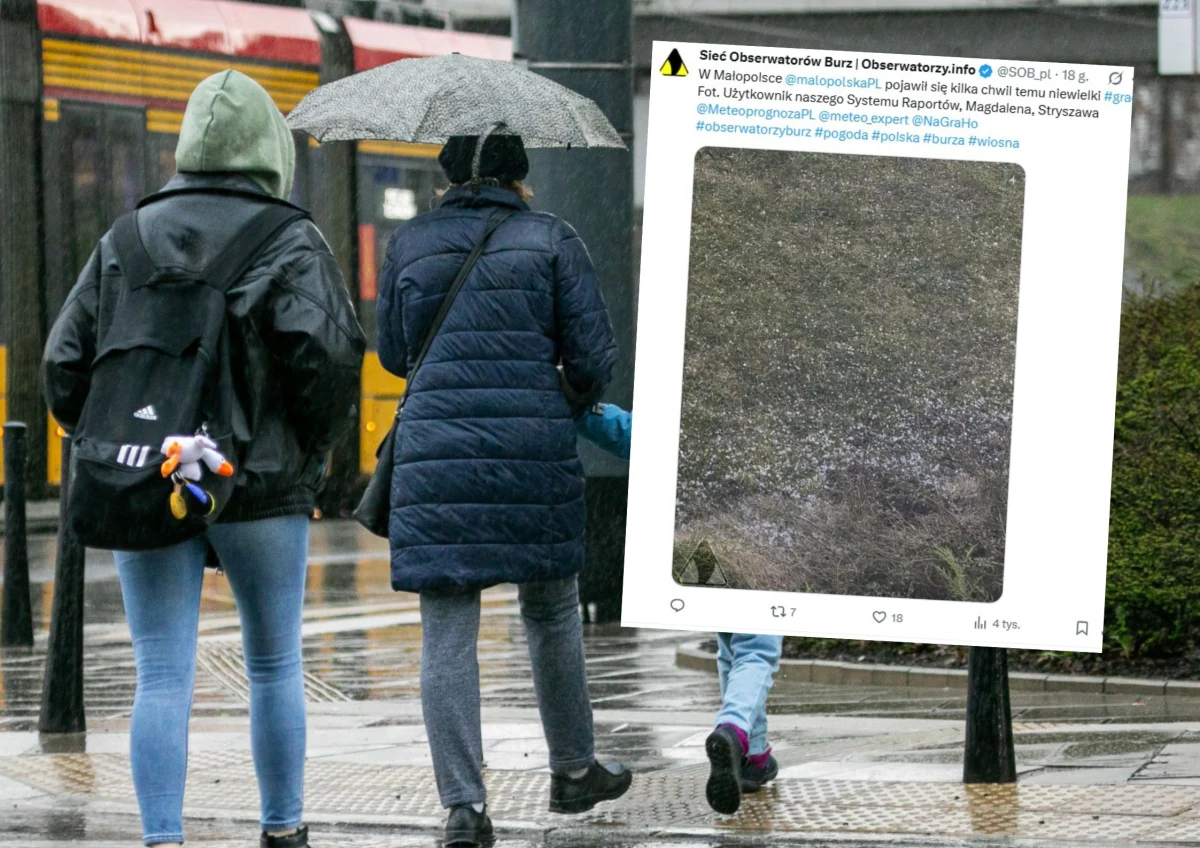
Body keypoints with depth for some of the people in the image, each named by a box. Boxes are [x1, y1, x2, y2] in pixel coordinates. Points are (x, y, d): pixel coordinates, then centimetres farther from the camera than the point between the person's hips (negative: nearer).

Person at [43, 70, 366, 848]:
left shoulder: (127, 240, 7)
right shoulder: (292, 243, -4)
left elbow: (67, 362, 5)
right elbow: (328, 357, -16)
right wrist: (311, 452, -1)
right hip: (262, 490, -2)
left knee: (163, 678, -1)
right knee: (275, 667, 14)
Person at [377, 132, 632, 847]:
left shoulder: (411, 244, 7)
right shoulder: (552, 240, 1)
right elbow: (595, 357, 0)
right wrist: (576, 397, 22)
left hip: (436, 450, 1)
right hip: (536, 449, 0)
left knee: (447, 634, 2)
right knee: (552, 612, 18)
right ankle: (574, 771, 31)